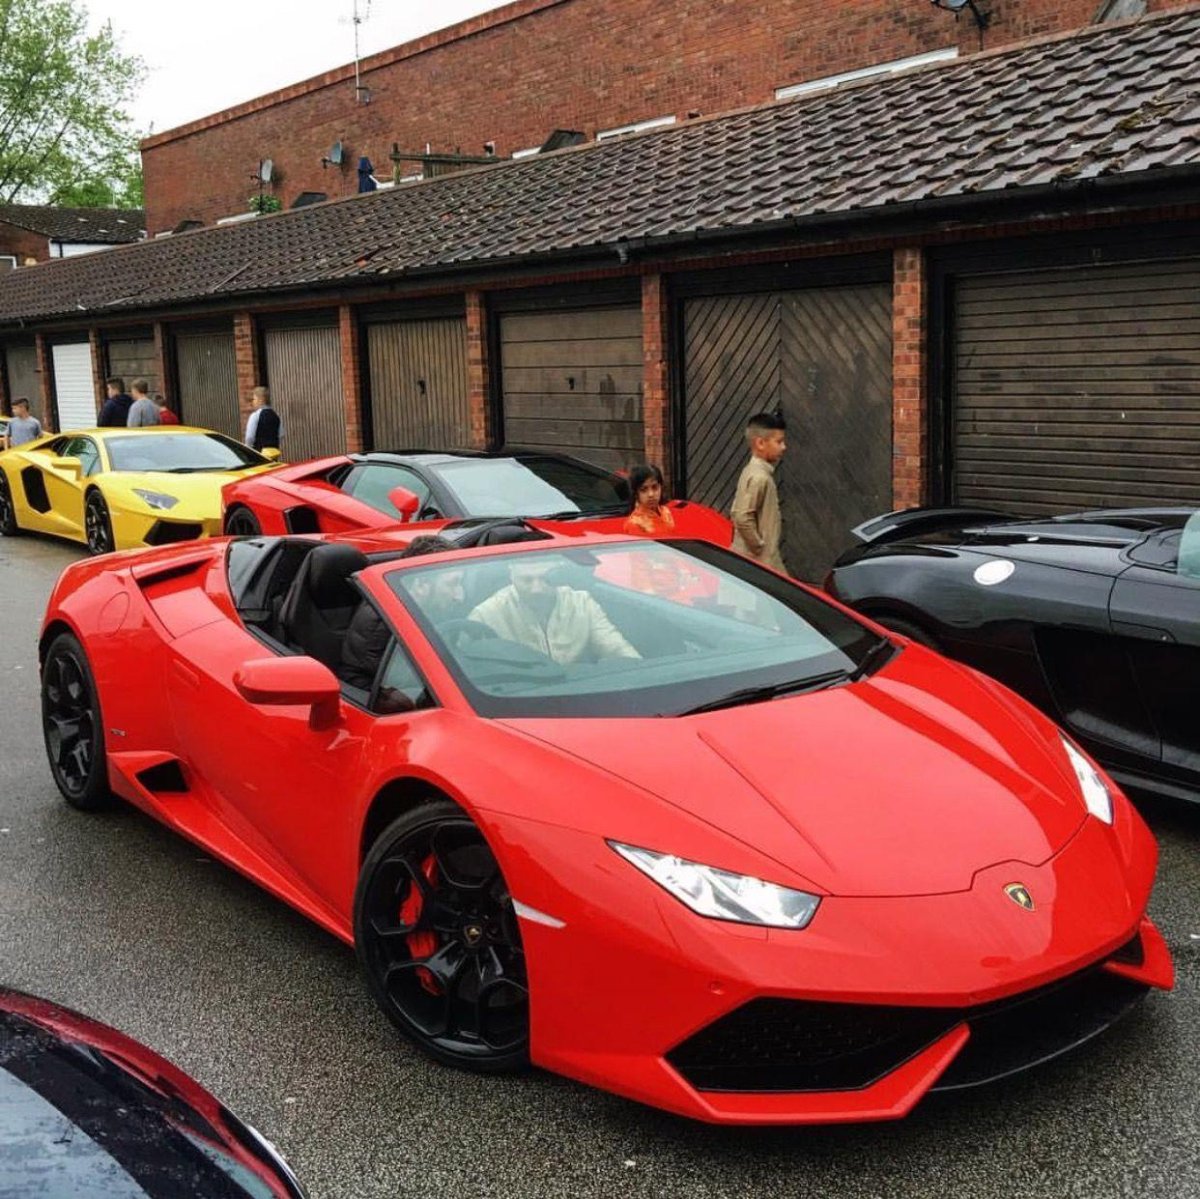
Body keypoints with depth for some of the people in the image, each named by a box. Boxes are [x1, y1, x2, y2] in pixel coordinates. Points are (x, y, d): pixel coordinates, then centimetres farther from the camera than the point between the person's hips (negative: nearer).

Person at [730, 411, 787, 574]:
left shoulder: (752, 471, 11)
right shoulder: (759, 477, -19)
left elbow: (737, 512, 17)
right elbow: (743, 518, -26)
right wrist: (760, 549, -17)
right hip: (762, 562, -10)